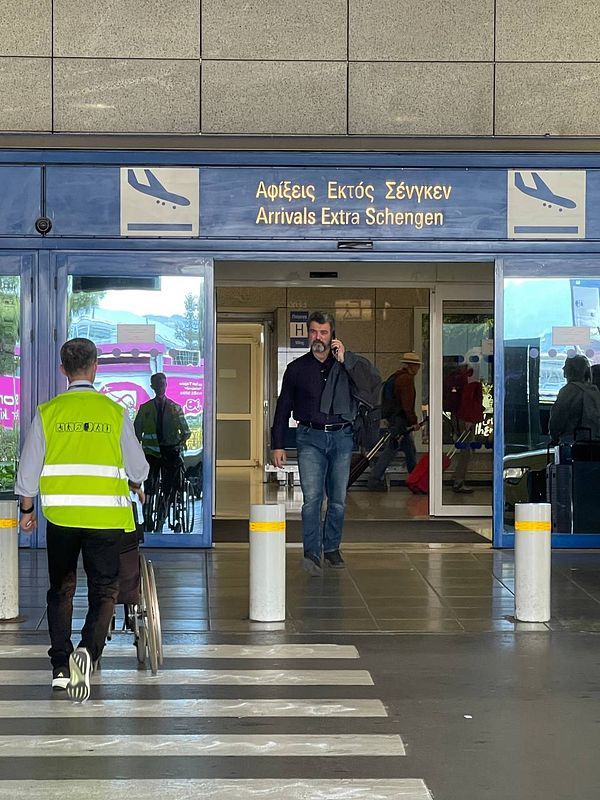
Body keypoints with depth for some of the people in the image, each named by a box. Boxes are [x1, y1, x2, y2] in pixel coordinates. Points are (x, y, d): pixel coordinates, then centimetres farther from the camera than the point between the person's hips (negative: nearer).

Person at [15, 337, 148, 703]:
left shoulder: (47, 412, -1)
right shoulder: (115, 412, -2)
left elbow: (29, 470, 3)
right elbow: (138, 467, 4)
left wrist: (28, 509, 17)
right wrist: (135, 488, 27)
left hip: (60, 515, 1)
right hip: (106, 515, -1)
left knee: (61, 589, 15)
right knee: (104, 590, 6)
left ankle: (61, 666, 13)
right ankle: (88, 651, -16)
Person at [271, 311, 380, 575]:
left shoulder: (348, 365, 8)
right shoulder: (297, 368, 10)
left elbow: (373, 383, -10)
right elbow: (283, 408, 13)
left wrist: (345, 359, -14)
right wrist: (277, 445, 7)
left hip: (341, 437, 1)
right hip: (310, 437, -1)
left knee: (338, 499, 7)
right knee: (312, 497, -16)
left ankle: (332, 548, 22)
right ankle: (312, 554, -20)